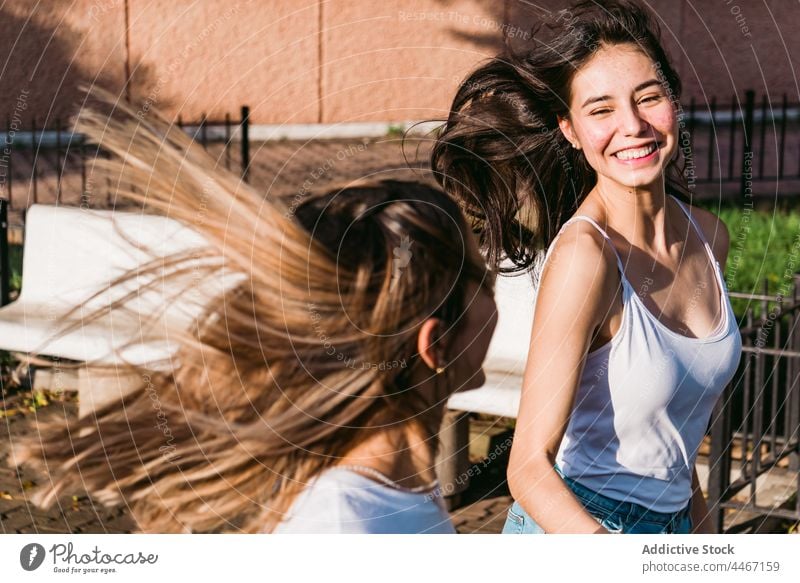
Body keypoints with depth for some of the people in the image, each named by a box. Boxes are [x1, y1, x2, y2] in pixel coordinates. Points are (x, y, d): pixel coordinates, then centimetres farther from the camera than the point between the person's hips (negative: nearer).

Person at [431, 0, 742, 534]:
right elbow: (529, 467, -25)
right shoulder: (584, 254, -24)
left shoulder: (708, 236, -3)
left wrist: (696, 512, 17)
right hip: (570, 530, -6)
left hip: (669, 525, 6)